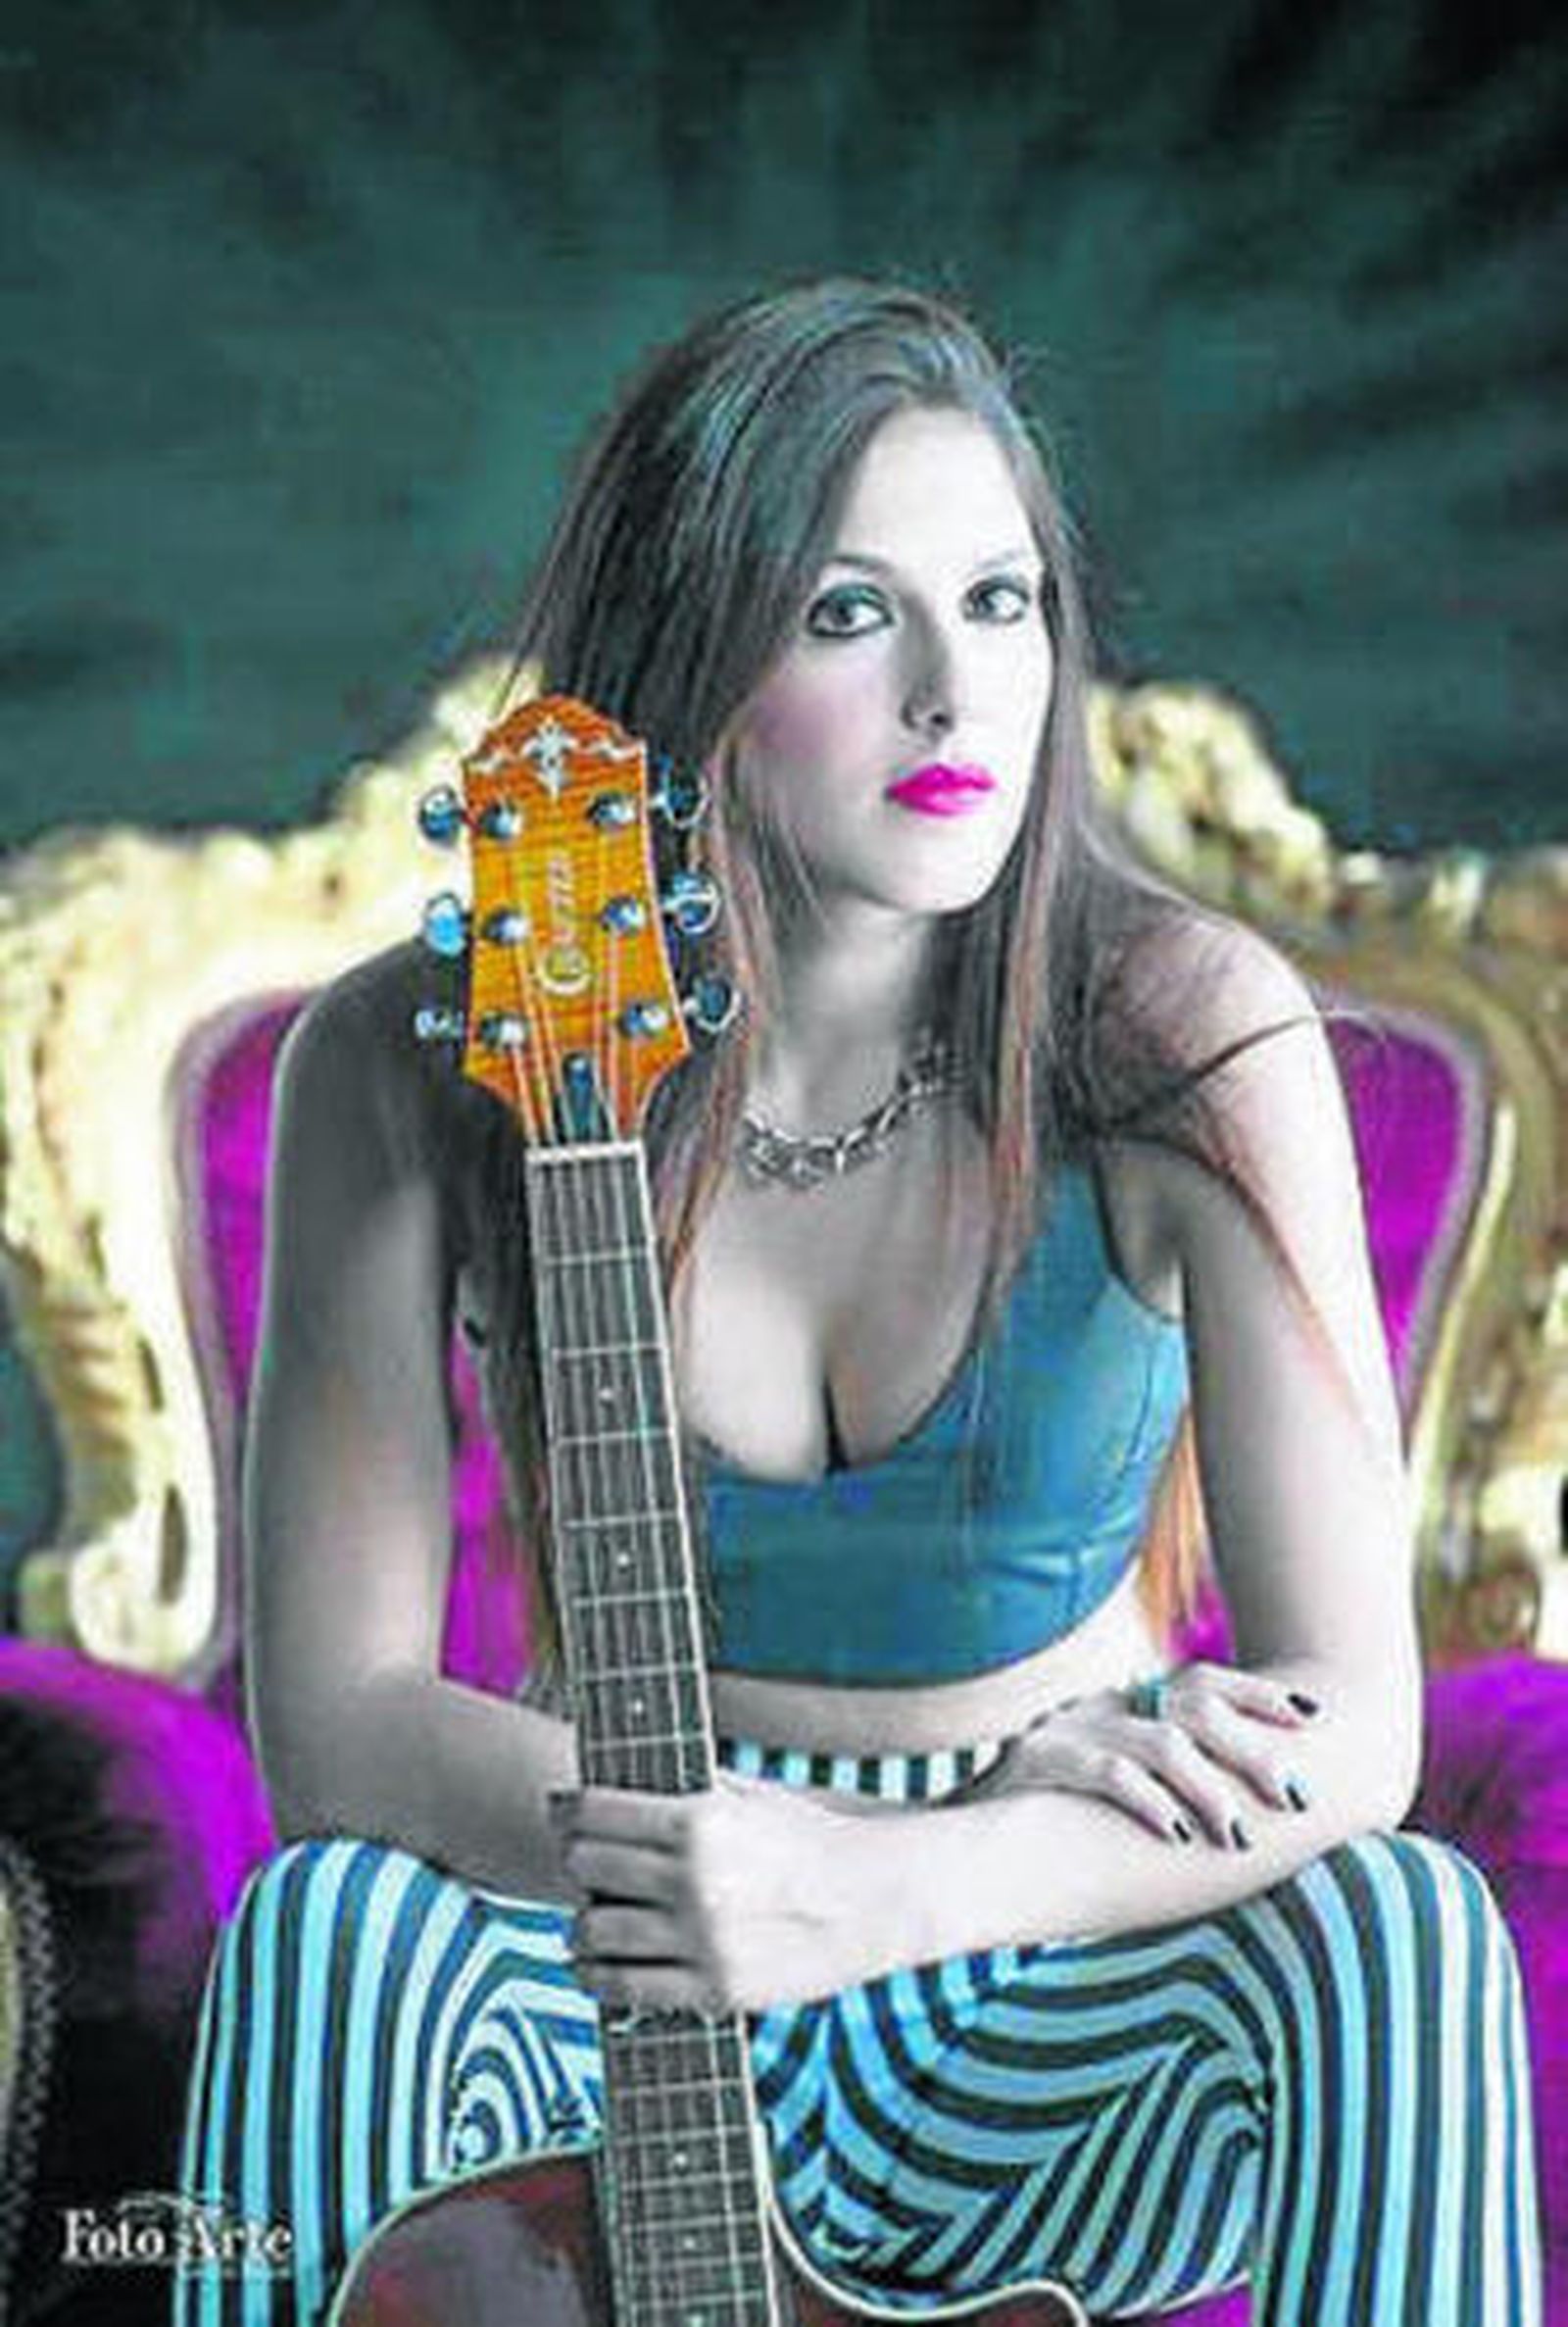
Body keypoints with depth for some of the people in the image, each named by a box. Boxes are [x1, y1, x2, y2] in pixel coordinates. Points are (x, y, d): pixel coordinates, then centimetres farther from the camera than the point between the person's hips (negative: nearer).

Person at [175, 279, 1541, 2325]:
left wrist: (899, 1885, -39)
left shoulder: (1182, 1038, -15)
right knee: (322, 1940, -30)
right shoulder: (415, 1070, -13)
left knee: (1401, 1931, -30)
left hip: (1067, 2019, 0)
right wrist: (1019, 1787, -28)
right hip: (628, 2009, 0)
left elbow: (1350, 1722, -19)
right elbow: (330, 1711, -17)